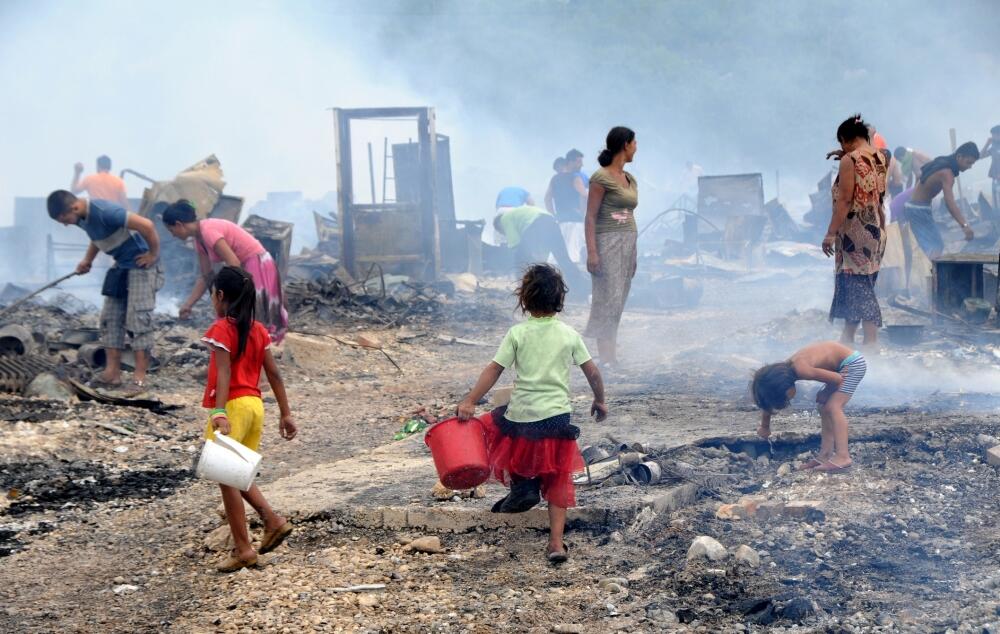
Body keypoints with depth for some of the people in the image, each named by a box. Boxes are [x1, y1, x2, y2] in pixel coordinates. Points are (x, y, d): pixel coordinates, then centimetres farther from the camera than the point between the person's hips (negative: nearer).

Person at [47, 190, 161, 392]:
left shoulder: (105, 212, -28)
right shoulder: (82, 218, 1)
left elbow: (147, 226, -30)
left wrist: (154, 254, -18)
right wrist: (87, 260, 11)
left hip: (140, 265, -9)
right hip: (121, 266, 9)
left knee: (138, 319, -9)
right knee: (110, 317, 7)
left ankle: (139, 378, -6)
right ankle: (112, 372, 11)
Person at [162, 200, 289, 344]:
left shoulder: (208, 231, -21)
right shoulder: (199, 239, 9)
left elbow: (234, 264, -24)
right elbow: (206, 277, 14)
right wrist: (187, 305, 12)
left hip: (258, 267, -10)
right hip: (247, 269, 10)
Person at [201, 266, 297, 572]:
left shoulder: (221, 329, -9)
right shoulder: (258, 330, 11)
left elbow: (224, 374, -22)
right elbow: (274, 375, 10)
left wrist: (219, 413, -30)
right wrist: (286, 414, 14)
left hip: (233, 406, -7)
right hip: (255, 405, 7)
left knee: (227, 477, 1)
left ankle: (243, 548, 1)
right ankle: (273, 521, 7)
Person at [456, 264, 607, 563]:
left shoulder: (517, 334, -5)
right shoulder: (569, 335, 2)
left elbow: (494, 370, -9)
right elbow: (592, 372, 5)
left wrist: (470, 402, -8)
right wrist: (600, 401, 21)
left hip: (521, 418, -2)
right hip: (557, 417, 2)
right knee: (558, 482, 14)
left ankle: (521, 485, 12)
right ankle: (556, 543, 6)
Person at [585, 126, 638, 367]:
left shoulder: (630, 179, 15)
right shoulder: (601, 178, -8)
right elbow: (590, 217, -10)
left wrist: (633, 252, 18)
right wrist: (591, 252, -17)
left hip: (628, 242, 8)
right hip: (608, 241, -8)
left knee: (619, 301, 5)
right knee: (608, 299, -9)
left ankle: (611, 355, 7)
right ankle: (606, 357, -10)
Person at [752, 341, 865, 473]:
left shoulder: (801, 370, -31)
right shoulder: (782, 371, -4)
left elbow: (838, 379, -22)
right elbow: (769, 401, 13)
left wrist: (825, 394, -4)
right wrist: (764, 427, 23)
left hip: (854, 363, -9)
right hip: (841, 365, 9)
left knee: (833, 406, -17)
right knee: (824, 406, 10)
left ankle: (843, 457, -23)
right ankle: (826, 454, 12)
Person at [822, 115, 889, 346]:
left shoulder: (849, 160, -14)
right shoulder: (881, 157, 8)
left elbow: (844, 200, -19)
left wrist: (831, 233, -17)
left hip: (855, 231, -8)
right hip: (876, 230, 8)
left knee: (859, 286, -7)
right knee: (857, 285, 16)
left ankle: (871, 341, -10)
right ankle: (847, 338, 24)